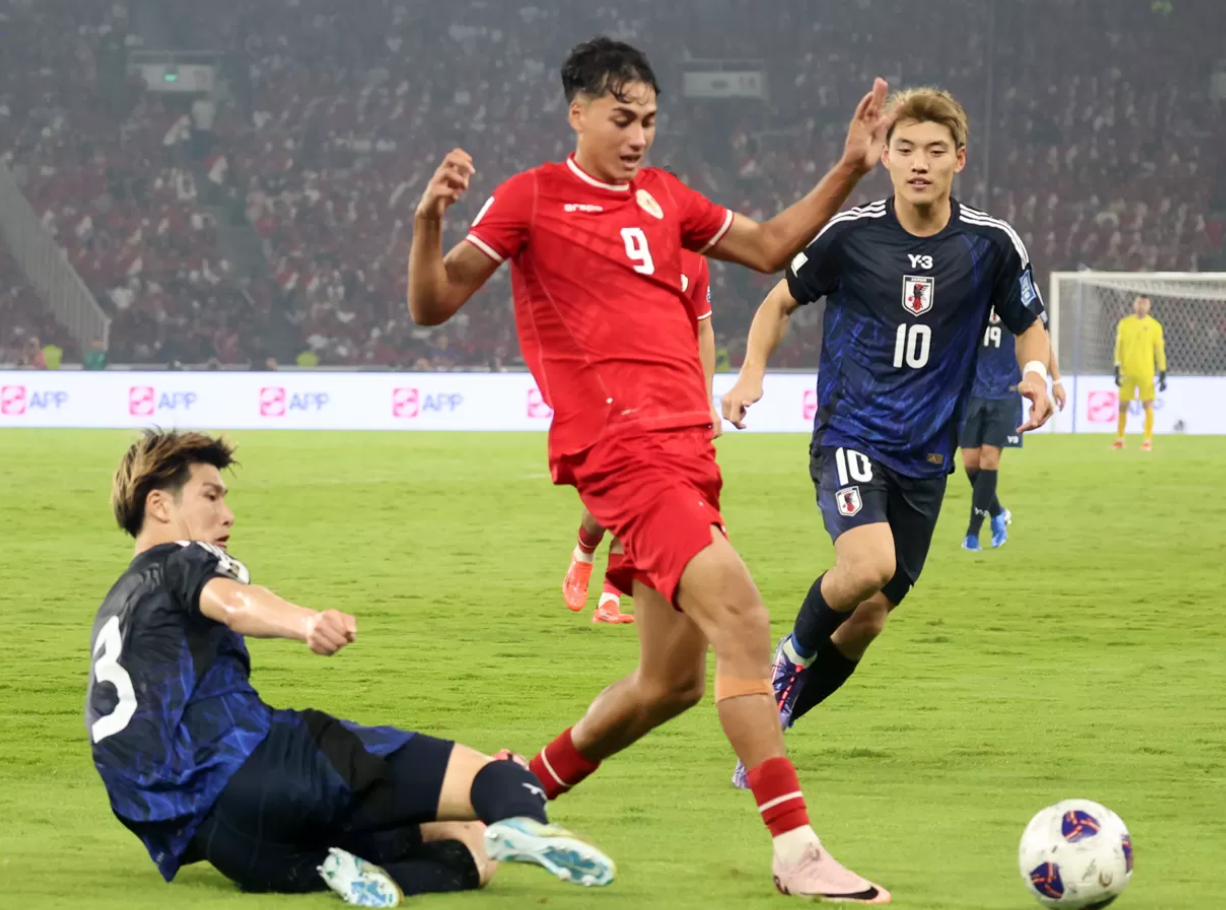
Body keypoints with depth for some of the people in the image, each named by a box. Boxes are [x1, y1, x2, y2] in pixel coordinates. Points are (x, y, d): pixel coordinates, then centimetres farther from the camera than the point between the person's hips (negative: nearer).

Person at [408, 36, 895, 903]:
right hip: (620, 448, -8)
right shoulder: (531, 199, 0)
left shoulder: (663, 196, 18)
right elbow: (433, 305, -4)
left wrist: (851, 168, 17)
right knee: (740, 613, -23)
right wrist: (430, 220, -22)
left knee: (670, 682, 11)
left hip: (686, 452, 8)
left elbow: (768, 247, 27)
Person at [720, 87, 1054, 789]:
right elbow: (782, 301, 9)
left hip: (924, 455, 3)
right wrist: (753, 371, -8)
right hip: (849, 435, -3)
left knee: (867, 618, 5)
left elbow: (1029, 325, 10)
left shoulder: (992, 245, -4)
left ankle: (771, 724, 27)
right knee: (868, 565, -29)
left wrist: (1036, 374, -12)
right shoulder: (851, 234, -7)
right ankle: (794, 651, 1)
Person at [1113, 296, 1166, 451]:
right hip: (1127, 371, 2)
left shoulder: (1155, 326, 1)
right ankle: (1120, 439, 14)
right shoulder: (1124, 324, 5)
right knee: (1123, 405, 4)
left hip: (1146, 372, -2)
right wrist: (1117, 369, -3)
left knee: (1148, 405, -5)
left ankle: (1148, 440, 0)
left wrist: (1163, 374, -2)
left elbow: (1160, 350, 2)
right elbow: (1118, 347, 5)